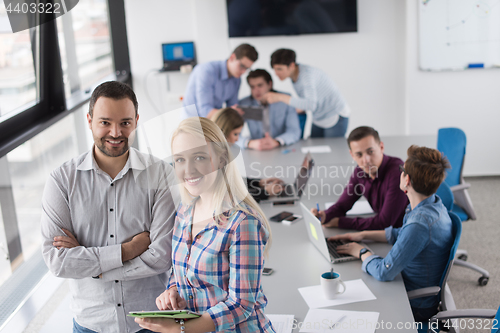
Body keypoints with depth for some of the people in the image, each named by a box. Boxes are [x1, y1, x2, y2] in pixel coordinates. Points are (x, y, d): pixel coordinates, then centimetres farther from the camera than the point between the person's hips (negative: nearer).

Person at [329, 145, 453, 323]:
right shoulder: (433, 204, -3)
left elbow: (384, 272, -31)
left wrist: (362, 252, -13)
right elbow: (401, 234, 16)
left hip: (416, 308, -8)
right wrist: (363, 235, 9)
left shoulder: (421, 223, -34)